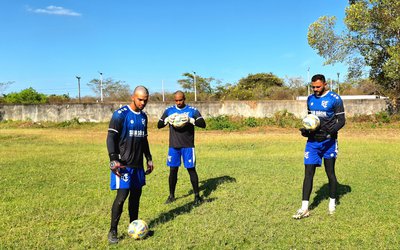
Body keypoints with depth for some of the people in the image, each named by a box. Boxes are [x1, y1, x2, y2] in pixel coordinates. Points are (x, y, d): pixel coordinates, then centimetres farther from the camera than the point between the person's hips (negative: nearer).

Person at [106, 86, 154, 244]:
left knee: (136, 195, 11)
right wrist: (113, 160, -20)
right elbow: (111, 138, -12)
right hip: (123, 164, -7)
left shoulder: (143, 116, 12)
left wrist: (149, 158, 19)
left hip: (138, 164, 7)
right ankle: (113, 231, 5)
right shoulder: (120, 114, -10)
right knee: (122, 195, -10)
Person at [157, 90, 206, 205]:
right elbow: (159, 125, 4)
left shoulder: (192, 110, -2)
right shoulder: (169, 110, 5)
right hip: (173, 146, 2)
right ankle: (171, 195, 20)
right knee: (173, 170, 6)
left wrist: (191, 120, -28)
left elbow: (203, 124, -11)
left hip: (188, 146, -2)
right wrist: (167, 120, -17)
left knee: (191, 169, 1)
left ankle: (197, 195, 13)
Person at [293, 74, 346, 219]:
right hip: (312, 141, 4)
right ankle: (304, 208, 0)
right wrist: (306, 129, 1)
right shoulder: (310, 99, 10)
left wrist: (330, 131, -24)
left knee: (330, 172, 9)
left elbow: (341, 120, -8)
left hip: (328, 142, -4)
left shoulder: (334, 99, -7)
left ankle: (332, 203, 28)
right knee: (308, 173, -2)